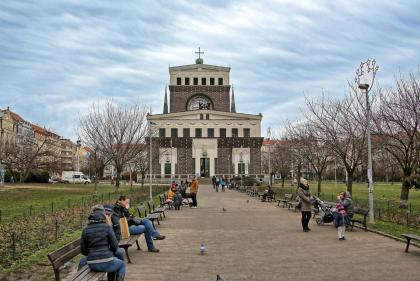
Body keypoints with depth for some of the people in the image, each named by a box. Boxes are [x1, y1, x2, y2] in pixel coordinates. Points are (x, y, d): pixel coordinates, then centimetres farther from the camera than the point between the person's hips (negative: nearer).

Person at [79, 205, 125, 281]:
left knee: (82, 262, 37)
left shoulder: (85, 230, 1)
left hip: (92, 265, 3)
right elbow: (115, 246, -5)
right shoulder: (107, 227, -7)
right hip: (107, 263, -3)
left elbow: (83, 250, 5)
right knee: (122, 265, 29)